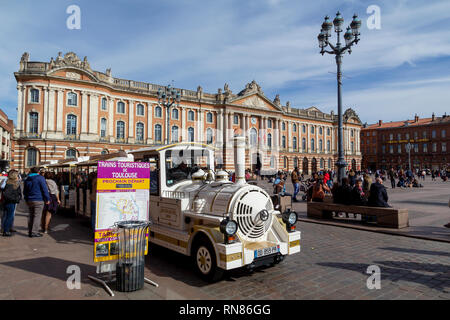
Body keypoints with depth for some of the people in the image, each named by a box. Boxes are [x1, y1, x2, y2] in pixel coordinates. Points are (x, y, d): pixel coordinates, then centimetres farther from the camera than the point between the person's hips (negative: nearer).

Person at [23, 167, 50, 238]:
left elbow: (25, 191, 22)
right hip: (38, 200, -7)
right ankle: (34, 232, -7)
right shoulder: (40, 178, -7)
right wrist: (47, 199, -5)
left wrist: (27, 200, 30)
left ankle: (30, 232, 16)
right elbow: (44, 189, -10)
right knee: (37, 216, -5)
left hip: (30, 200, 7)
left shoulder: (27, 179, 15)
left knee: (30, 216, 12)